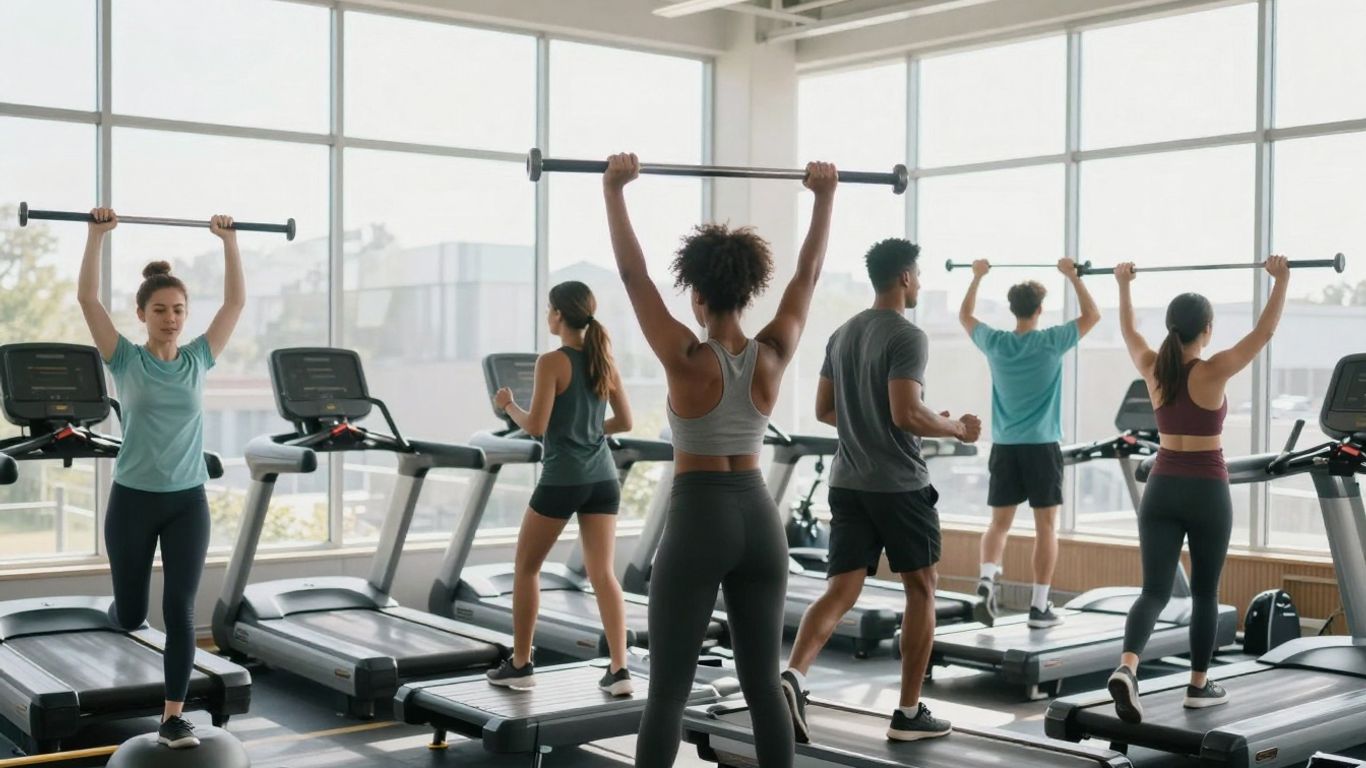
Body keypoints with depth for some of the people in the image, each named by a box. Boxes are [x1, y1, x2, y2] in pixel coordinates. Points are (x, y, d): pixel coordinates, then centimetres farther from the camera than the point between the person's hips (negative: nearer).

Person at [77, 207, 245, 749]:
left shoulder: (197, 359, 4)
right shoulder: (125, 360, -3)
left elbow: (236, 301, 3)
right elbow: (87, 298, -10)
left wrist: (229, 240, 1)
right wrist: (97, 234, -13)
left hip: (187, 502, 1)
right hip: (133, 500, -1)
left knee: (180, 609, -5)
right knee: (131, 615, 10)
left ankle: (173, 718, 2)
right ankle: (119, 616, 48)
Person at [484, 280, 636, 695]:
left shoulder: (552, 362, -10)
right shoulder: (605, 361, 8)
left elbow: (535, 426, -13)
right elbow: (625, 422, 14)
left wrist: (508, 404, 3)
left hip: (561, 479, -5)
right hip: (602, 478, 5)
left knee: (526, 567, 12)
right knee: (602, 573, 4)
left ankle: (520, 664, 18)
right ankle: (619, 669, -3)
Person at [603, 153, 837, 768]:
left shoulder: (687, 360, -13)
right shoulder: (772, 356, -3)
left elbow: (633, 275, -10)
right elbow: (808, 274, 7)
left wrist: (614, 191, -6)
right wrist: (825, 196, 14)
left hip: (698, 520, -4)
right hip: (758, 518, 4)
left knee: (668, 692, 2)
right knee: (763, 686, 10)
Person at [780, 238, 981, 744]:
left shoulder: (841, 335, 13)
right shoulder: (907, 337, -12)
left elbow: (824, 410, 16)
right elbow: (906, 414, -21)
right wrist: (956, 429, -5)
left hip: (848, 482, 6)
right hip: (899, 485, -6)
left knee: (841, 591, 3)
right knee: (920, 589, 9)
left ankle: (793, 676, -21)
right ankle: (909, 713, 14)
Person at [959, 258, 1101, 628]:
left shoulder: (994, 343, 0)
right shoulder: (1051, 342, -8)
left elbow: (964, 315, 19)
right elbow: (1093, 315, 6)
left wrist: (978, 276, 26)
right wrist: (1073, 276, 10)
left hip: (1004, 447, 3)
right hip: (1042, 447, -3)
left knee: (999, 523, 9)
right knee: (1045, 526, 4)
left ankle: (987, 579, -17)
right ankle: (1039, 607, 4)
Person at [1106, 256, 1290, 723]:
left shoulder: (1152, 368, 0)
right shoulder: (1213, 372, -13)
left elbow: (1129, 331, 18)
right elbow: (1263, 333, -8)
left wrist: (1123, 285, 29)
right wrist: (1281, 281, -1)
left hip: (1161, 489, 3)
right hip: (1206, 492, -3)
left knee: (1155, 591, -2)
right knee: (1204, 593, 12)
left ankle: (1127, 667, -25)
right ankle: (1199, 686, 21)